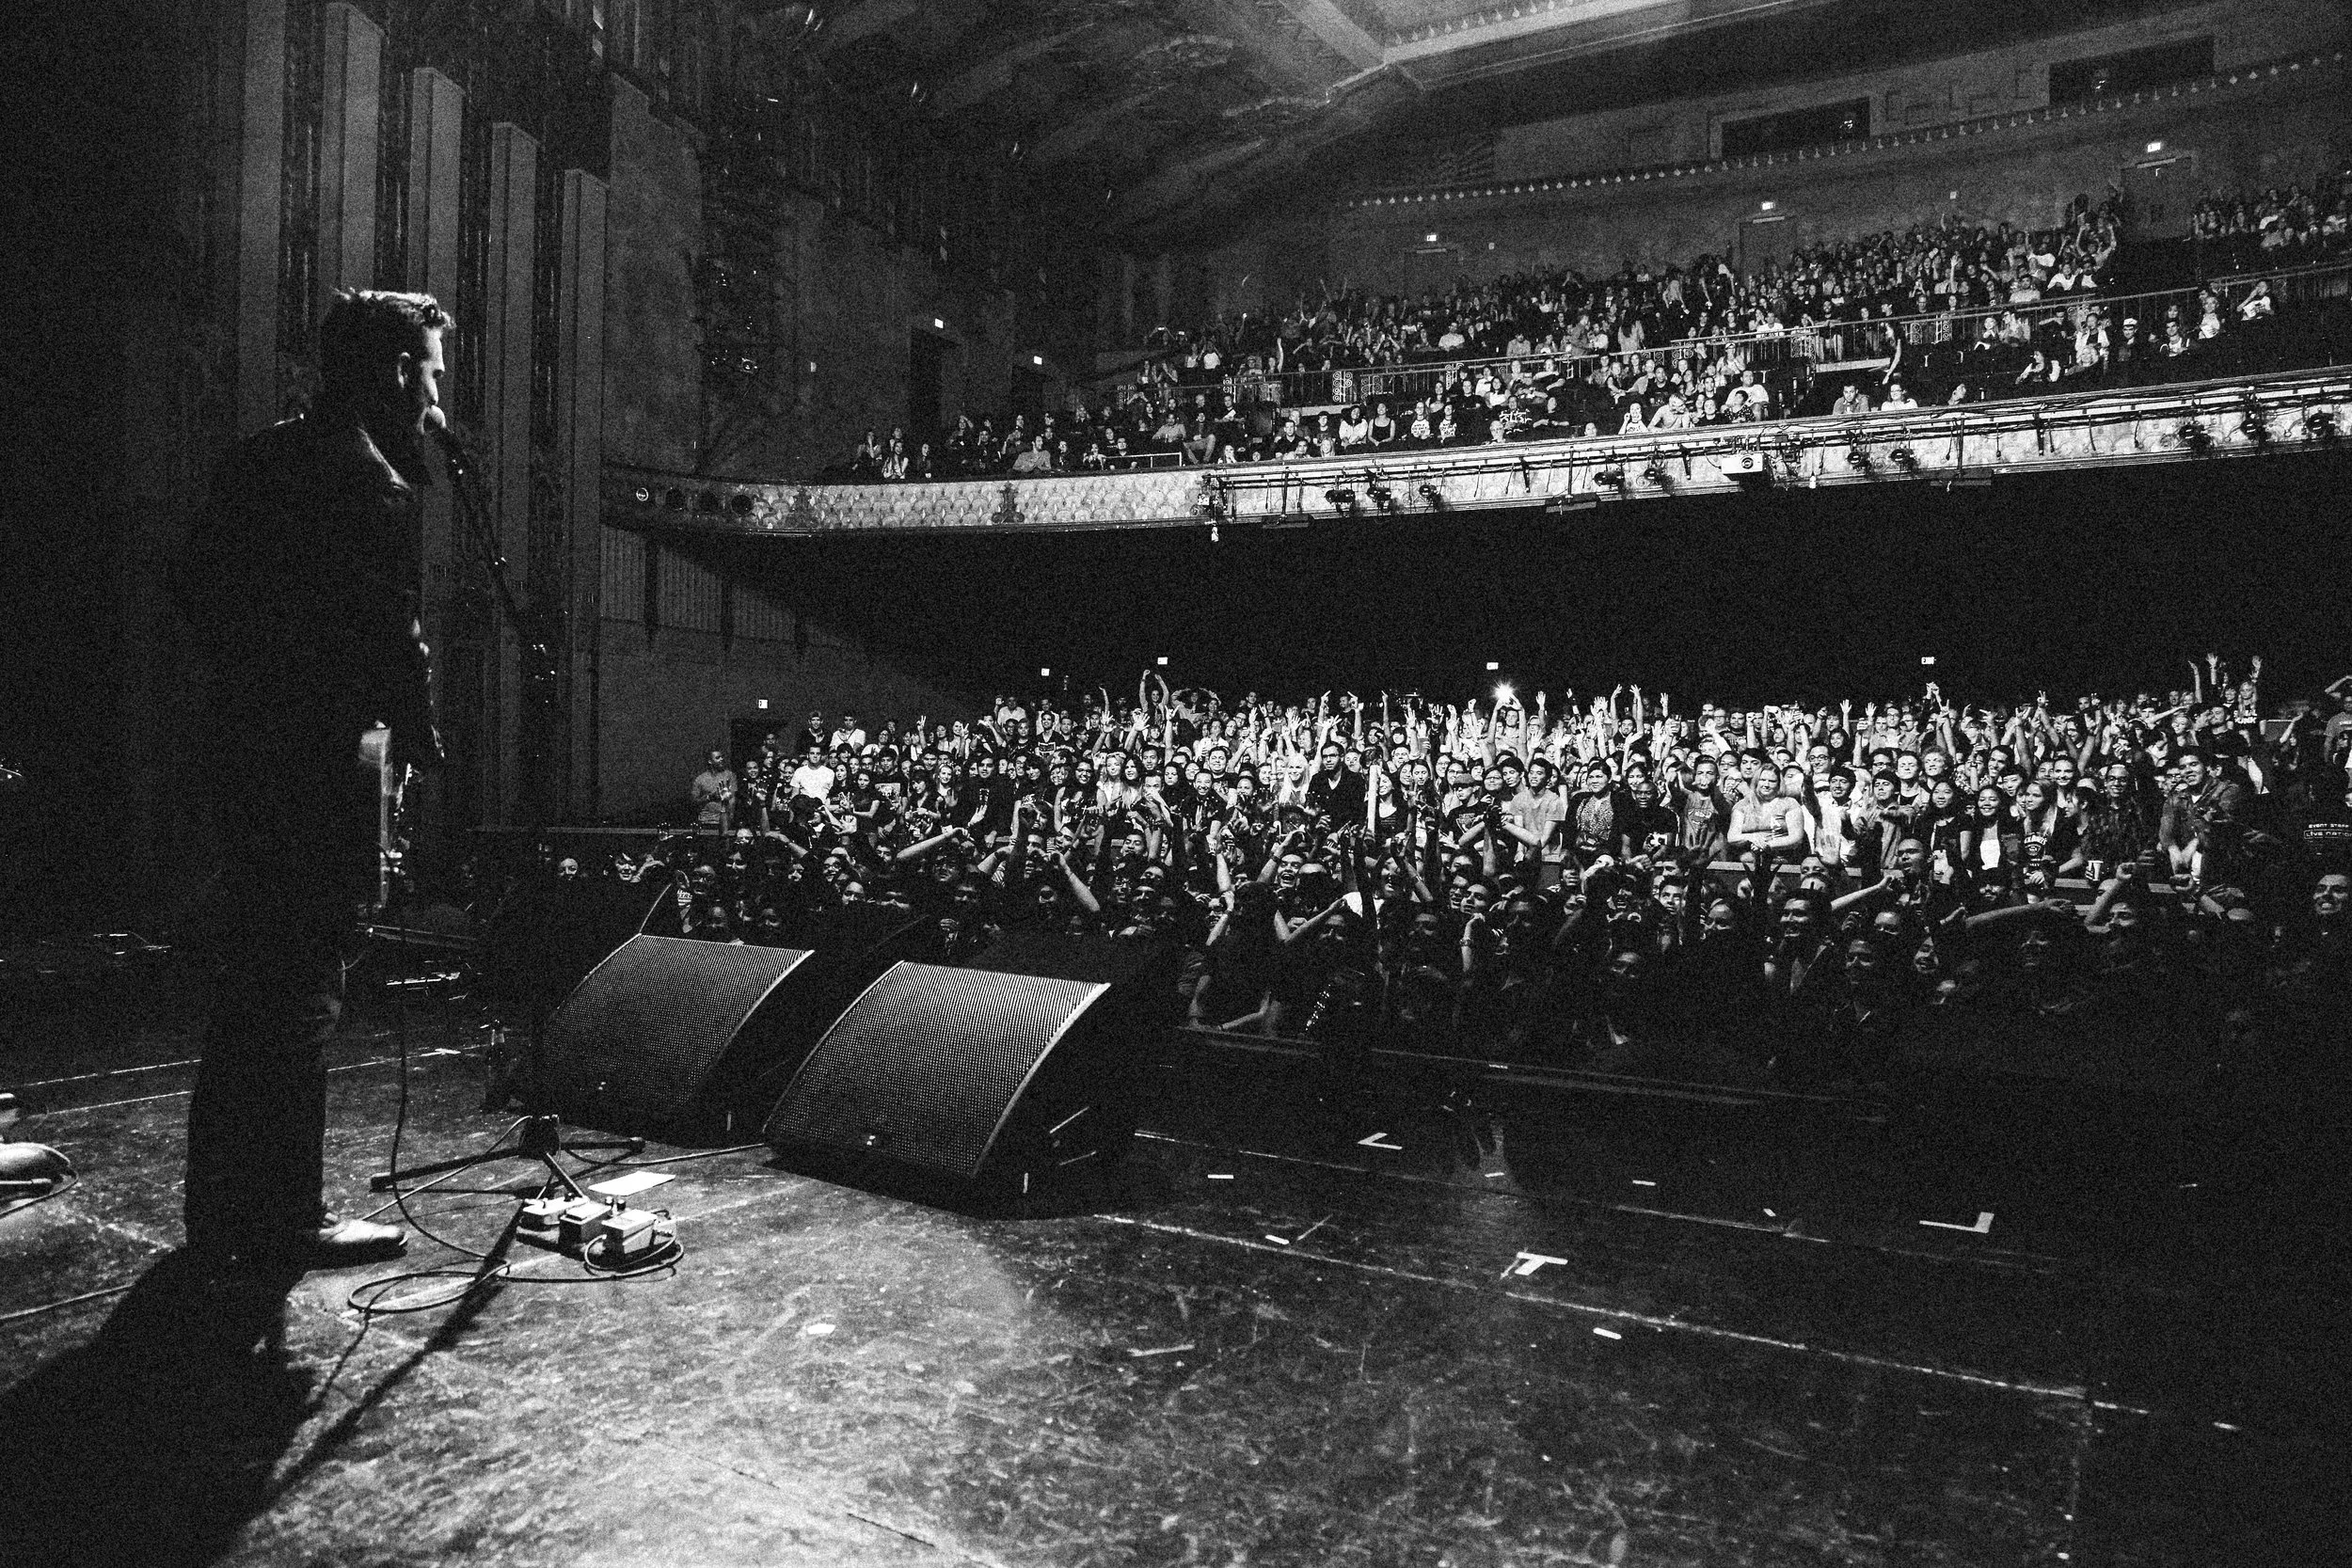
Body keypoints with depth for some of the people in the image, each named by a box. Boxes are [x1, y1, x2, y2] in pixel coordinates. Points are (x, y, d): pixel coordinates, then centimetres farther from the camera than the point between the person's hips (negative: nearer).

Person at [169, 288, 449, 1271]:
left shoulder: (259, 457, 13)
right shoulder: (374, 484, -15)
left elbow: (192, 584, 17)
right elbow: (390, 635, -17)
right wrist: (417, 736, -2)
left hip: (239, 744, 9)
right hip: (319, 760, -9)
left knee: (247, 985, 16)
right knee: (302, 995, -1)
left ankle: (222, 1208, 27)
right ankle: (286, 1222, 9)